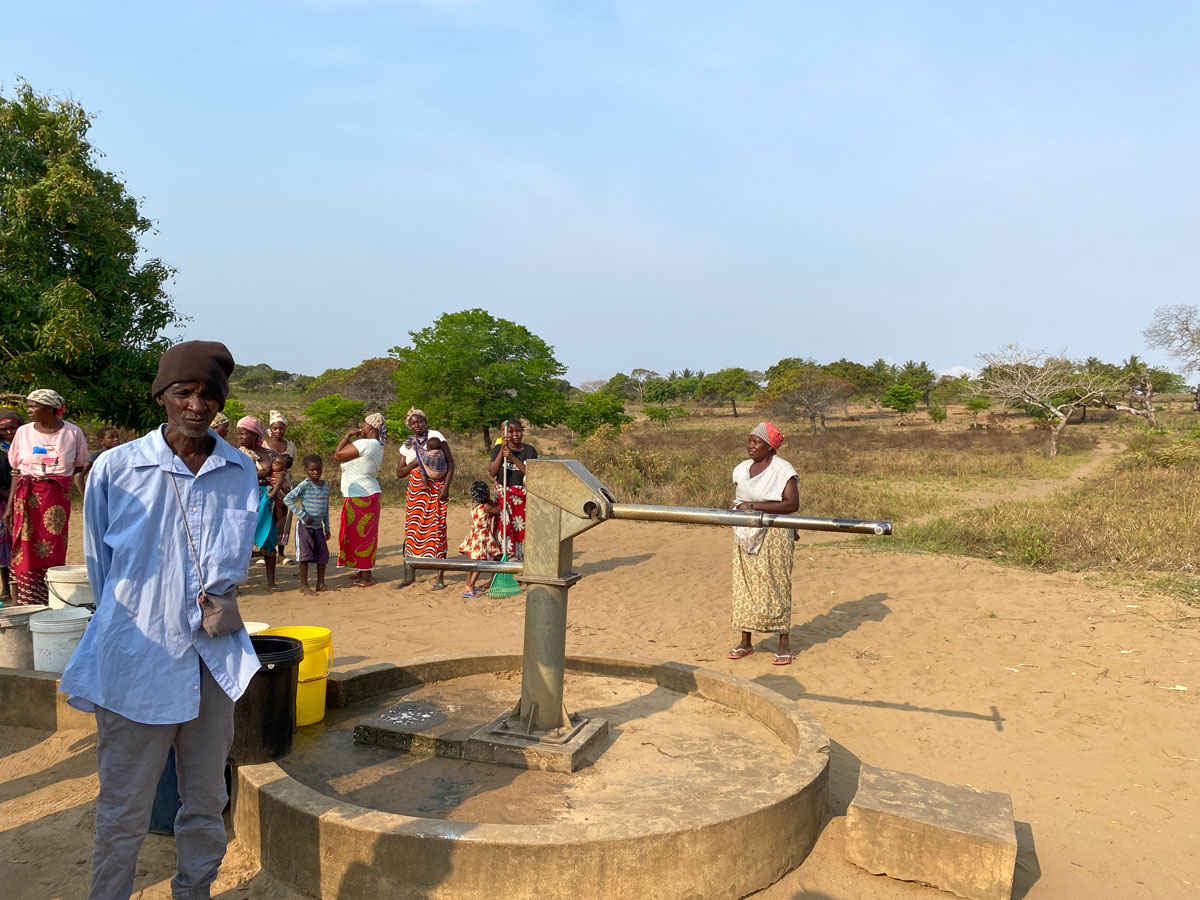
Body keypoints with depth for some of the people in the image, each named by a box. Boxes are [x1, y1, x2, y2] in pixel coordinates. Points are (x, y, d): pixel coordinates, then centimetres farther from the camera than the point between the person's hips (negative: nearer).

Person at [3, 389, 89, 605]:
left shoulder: (73, 433, 0)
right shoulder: (23, 432, 4)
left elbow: (78, 471, 6)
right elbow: (16, 472, 8)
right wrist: (9, 506, 4)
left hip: (57, 498, -1)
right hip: (27, 498, 1)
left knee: (53, 553, 1)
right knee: (26, 552, 0)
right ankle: (27, 606, 8)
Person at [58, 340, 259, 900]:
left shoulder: (239, 472, 3)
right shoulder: (116, 466, -5)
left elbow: (231, 565, 6)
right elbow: (99, 563, 5)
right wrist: (131, 626, 10)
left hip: (213, 656, 3)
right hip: (136, 660, -3)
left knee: (207, 803, 15)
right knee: (124, 811, 6)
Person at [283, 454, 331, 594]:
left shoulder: (325, 485, 8)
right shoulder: (305, 485, -12)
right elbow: (287, 499, -19)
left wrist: (327, 527, 15)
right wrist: (303, 515, -19)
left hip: (318, 526, 6)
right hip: (305, 526, -6)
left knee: (323, 554, 7)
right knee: (305, 555, -3)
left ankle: (321, 584, 17)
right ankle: (304, 585, 5)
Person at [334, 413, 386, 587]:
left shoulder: (364, 444, -20)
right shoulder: (377, 446, 11)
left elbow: (337, 455, -17)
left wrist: (347, 437, -5)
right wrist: (353, 438, 18)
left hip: (360, 497, -10)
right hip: (368, 494, 10)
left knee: (359, 534, -4)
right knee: (364, 534, 19)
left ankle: (366, 578, 0)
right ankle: (364, 571, 29)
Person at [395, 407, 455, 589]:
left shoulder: (436, 436, 1)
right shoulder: (407, 446, 14)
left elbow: (450, 461, -4)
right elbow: (399, 473, 10)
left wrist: (446, 485, -13)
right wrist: (415, 463, -8)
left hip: (436, 489, -4)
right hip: (415, 491, 4)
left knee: (437, 528, -7)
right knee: (413, 528, 2)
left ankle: (440, 576, -3)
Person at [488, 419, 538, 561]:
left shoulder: (530, 450, 5)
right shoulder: (498, 449, 6)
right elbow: (492, 472, -6)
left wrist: (512, 457, -15)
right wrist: (502, 451, -13)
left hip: (524, 495, 0)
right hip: (503, 494, 0)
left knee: (522, 528, -5)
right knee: (504, 526, -8)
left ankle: (522, 558, 1)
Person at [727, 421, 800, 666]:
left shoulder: (783, 470, -10)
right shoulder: (742, 469, 10)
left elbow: (792, 504, -19)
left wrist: (755, 506, -22)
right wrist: (739, 507, 5)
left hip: (773, 537, -6)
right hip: (745, 536, 6)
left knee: (776, 586, -2)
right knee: (744, 586, 7)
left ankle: (784, 645, 6)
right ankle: (745, 642, 16)